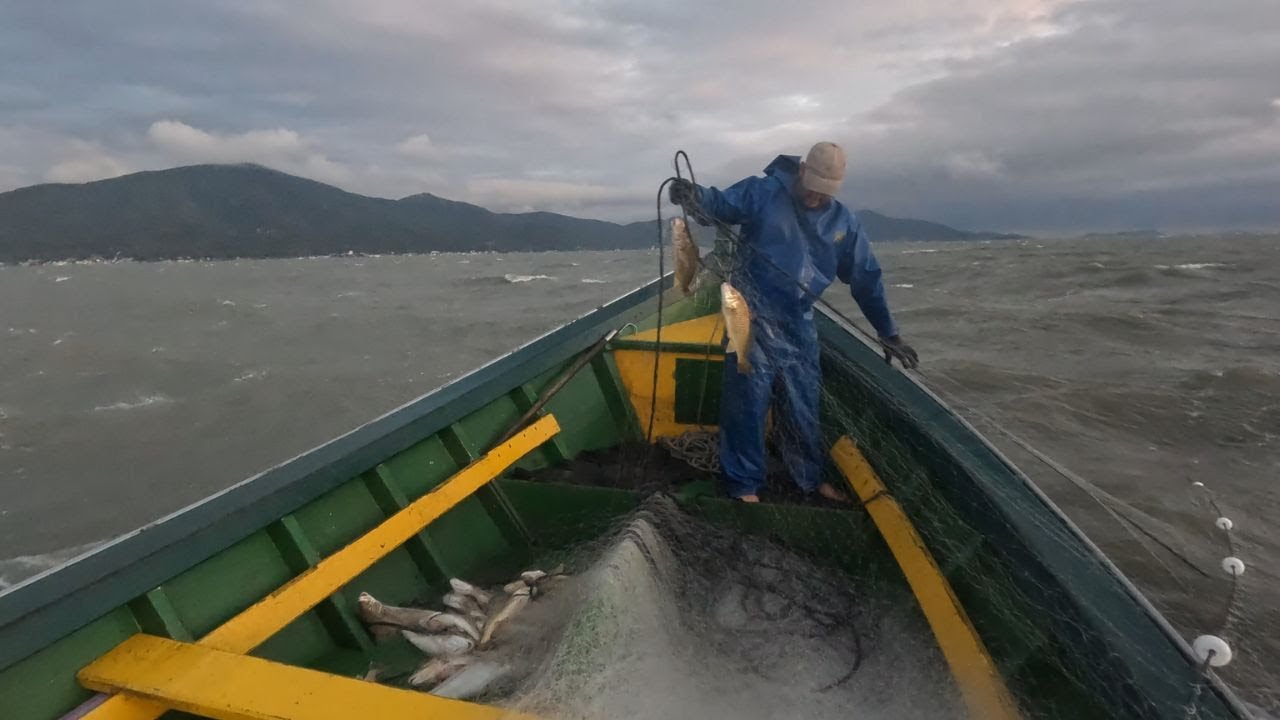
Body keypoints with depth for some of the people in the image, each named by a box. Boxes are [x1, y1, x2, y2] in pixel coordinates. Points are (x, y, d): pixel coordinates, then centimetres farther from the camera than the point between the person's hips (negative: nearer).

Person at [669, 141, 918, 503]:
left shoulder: (844, 223, 4)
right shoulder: (763, 192, -8)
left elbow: (866, 280, 9)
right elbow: (720, 203, -12)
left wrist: (888, 332, 10)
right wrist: (693, 194, -37)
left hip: (798, 325, 5)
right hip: (753, 317, -4)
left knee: (802, 405, 13)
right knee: (748, 402, -4)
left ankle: (811, 478, 31)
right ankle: (744, 487, 9)